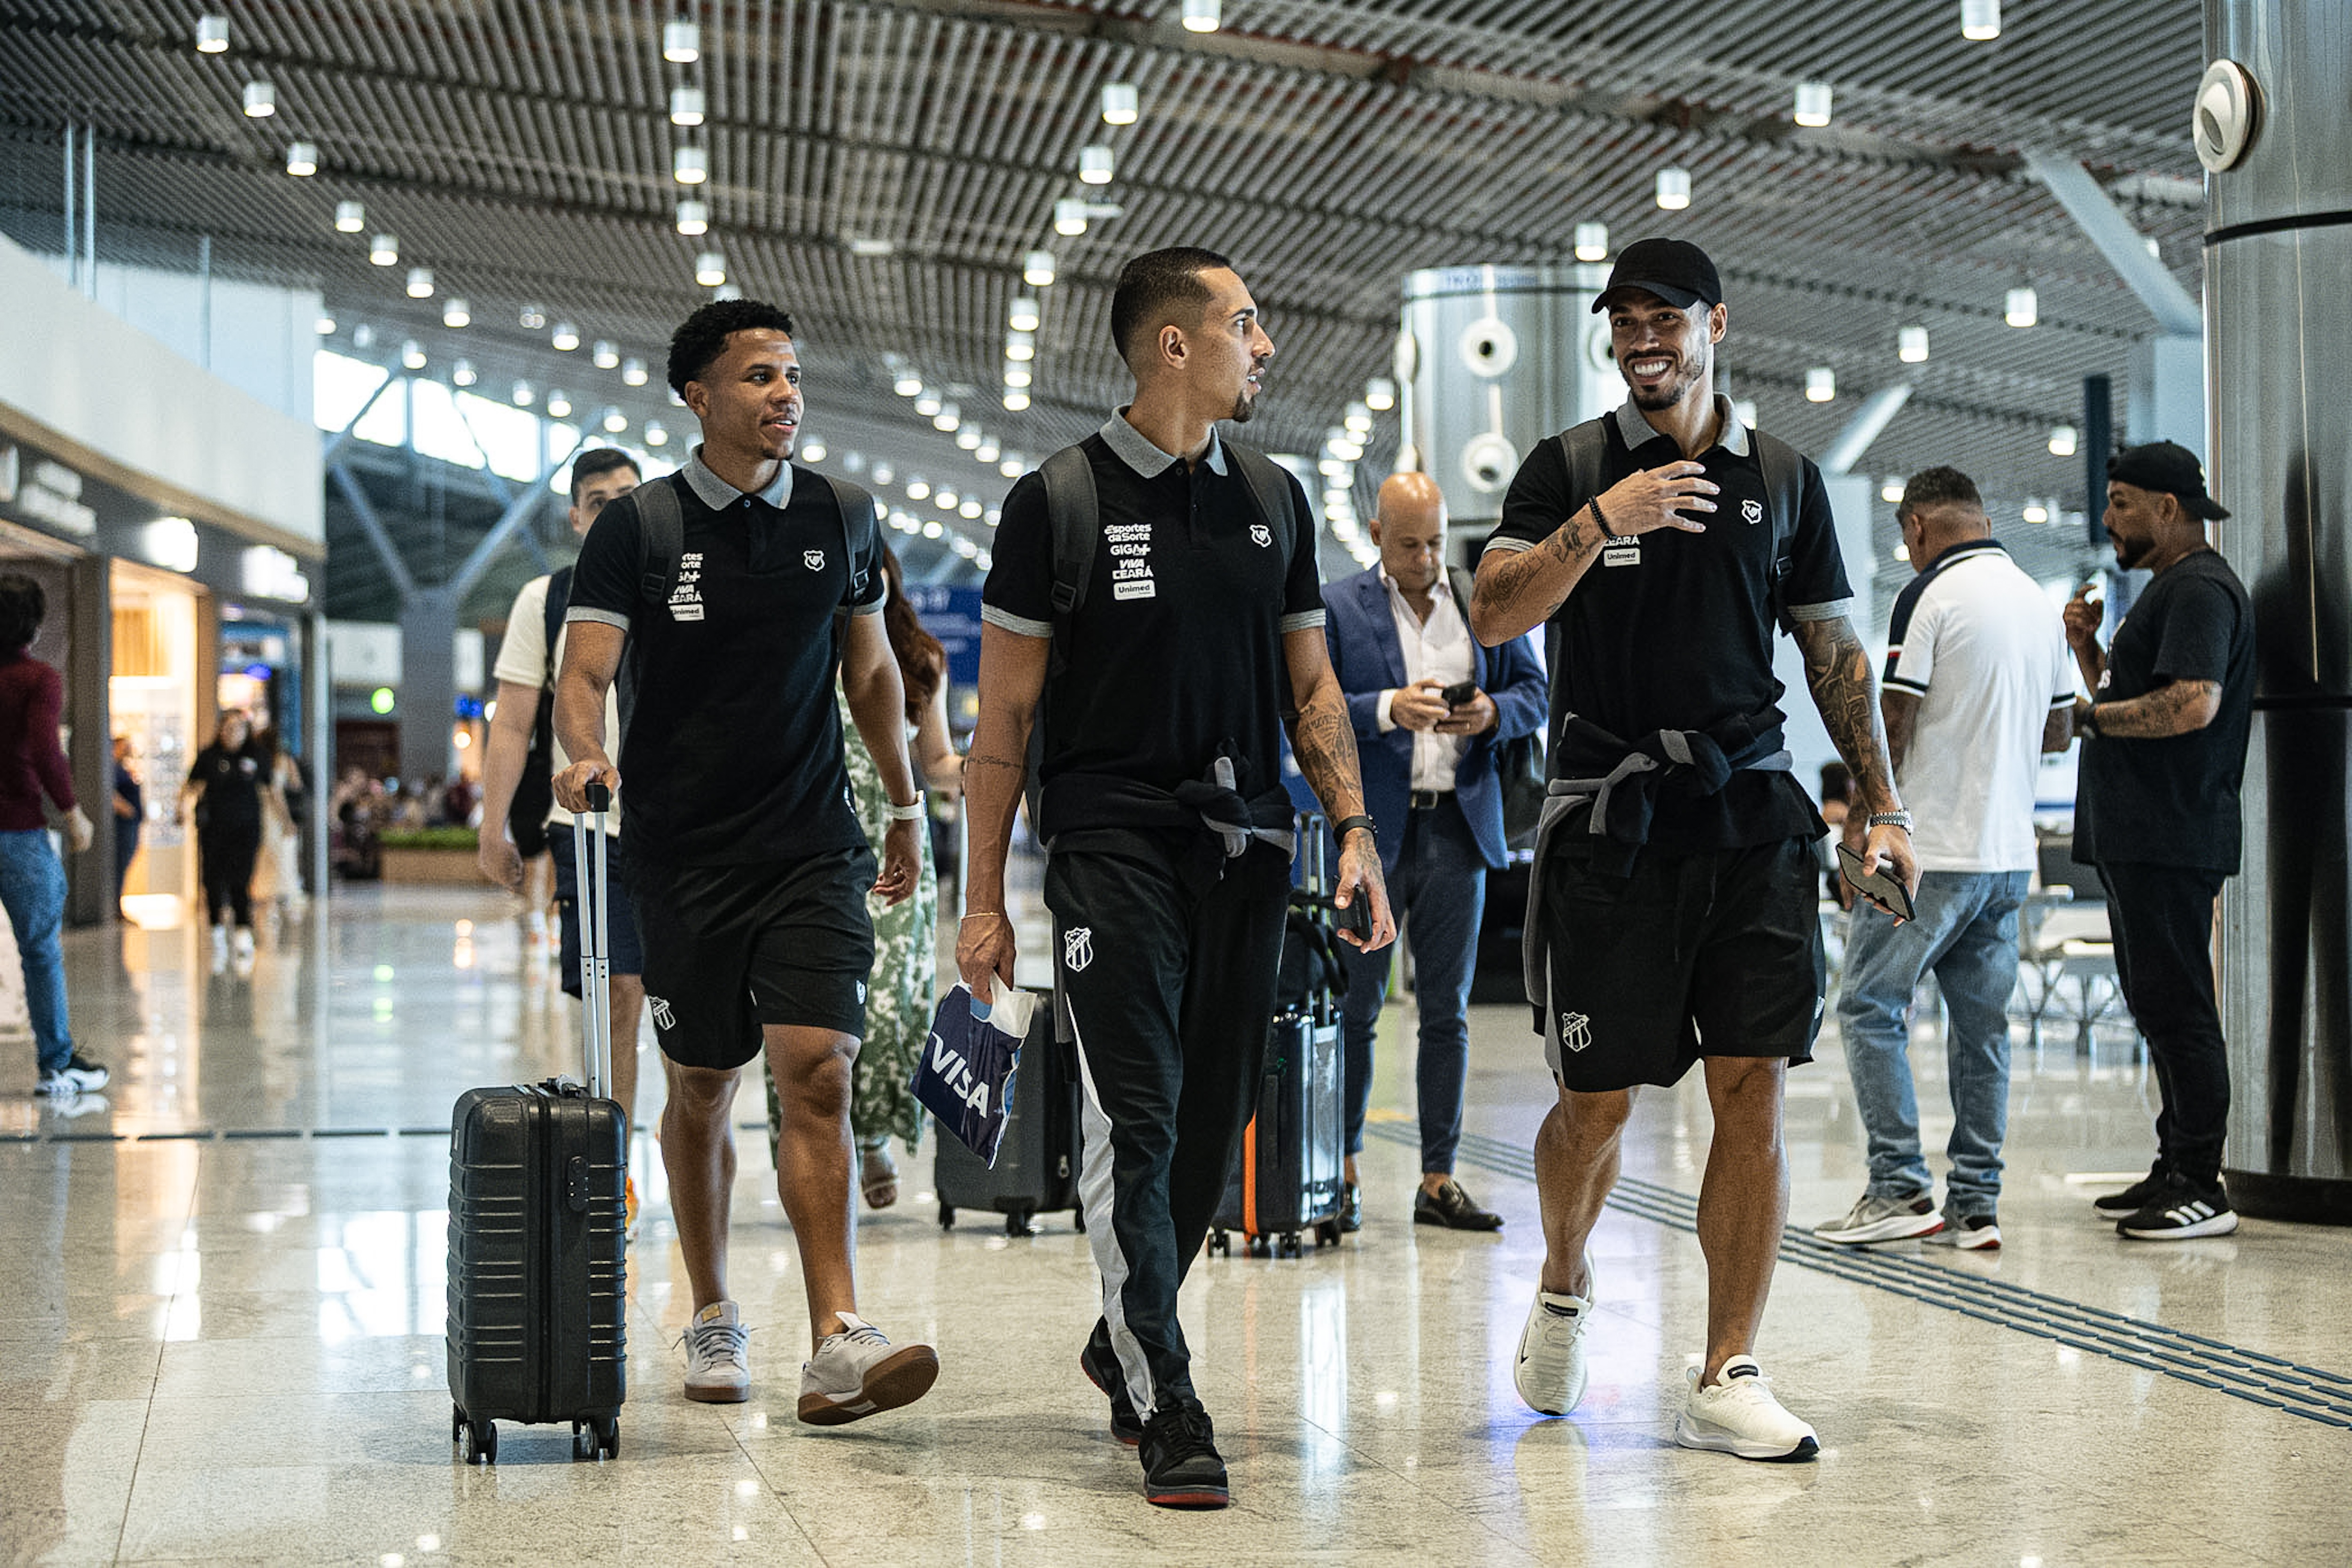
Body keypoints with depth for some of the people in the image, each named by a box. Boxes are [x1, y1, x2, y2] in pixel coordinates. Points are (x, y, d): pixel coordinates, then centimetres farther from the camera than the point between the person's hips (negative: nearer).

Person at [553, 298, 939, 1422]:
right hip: (684, 853, -1)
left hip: (814, 845, 1)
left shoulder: (842, 520, 7)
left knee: (817, 1075, -12)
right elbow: (584, 669, -9)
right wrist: (586, 756, -29)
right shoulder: (638, 528, -2)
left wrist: (904, 802, 20)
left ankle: (837, 1345, -16)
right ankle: (713, 1321, 26)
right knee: (701, 1087, 9)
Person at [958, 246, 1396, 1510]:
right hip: (1113, 845, -5)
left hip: (1247, 847, 5)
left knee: (1212, 1124, 8)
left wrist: (1355, 833, 6)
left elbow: (1310, 686, 18)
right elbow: (1005, 714, 0)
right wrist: (984, 898, -3)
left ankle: (1122, 1344, 30)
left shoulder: (1274, 500, 13)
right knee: (1136, 1122, -9)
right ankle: (1167, 1414, -3)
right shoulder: (1060, 500, -2)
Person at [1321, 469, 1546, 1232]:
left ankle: (1438, 1180, 11)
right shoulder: (1335, 608, 1)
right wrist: (1388, 710, -20)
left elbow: (1536, 694, 12)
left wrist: (1493, 712, -9)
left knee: (1448, 1012, 6)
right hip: (1370, 832, -3)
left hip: (1459, 831, 3)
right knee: (1354, 1010, 3)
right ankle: (1344, 1173, 13)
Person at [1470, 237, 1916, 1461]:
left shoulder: (1783, 479, 11)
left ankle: (1726, 1381, 2)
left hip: (1750, 812, 2)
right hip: (1608, 819, -2)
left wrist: (1881, 802, 9)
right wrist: (1601, 519, -20)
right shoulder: (1568, 469, 4)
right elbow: (1492, 616, -9)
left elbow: (1834, 653, 15)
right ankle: (1564, 1289, 32)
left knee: (1753, 1088, -5)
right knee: (1598, 1099, 2)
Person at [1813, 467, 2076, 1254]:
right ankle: (1975, 1204, 10)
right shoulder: (2041, 603, 12)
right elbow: (2059, 731, 18)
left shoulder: (1931, 592, -10)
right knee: (1981, 1025, 9)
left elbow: (1894, 719, -13)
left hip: (1932, 849, -7)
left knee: (1871, 1008, 1)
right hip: (2011, 850, 7)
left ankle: (1899, 1188, -4)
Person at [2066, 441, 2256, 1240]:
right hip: (2137, 837, 11)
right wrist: (2088, 648, 8)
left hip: (2169, 840, -11)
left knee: (2175, 1007, -9)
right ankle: (2175, 1170, 20)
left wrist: (2089, 717, -14)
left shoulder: (2200, 588, -11)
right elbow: (2128, 701, 24)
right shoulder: (2167, 590, 22)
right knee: (2159, 1007, 13)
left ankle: (2201, 1188, -7)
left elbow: (2192, 705, -24)